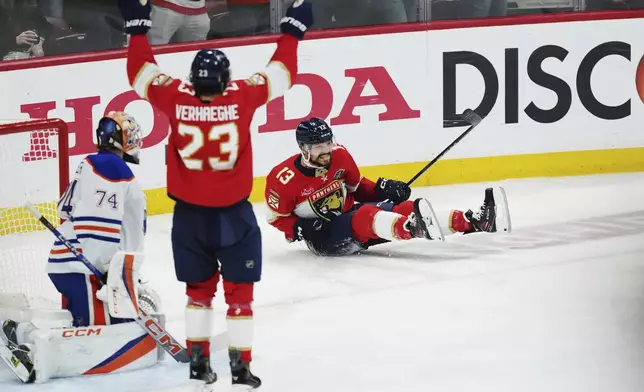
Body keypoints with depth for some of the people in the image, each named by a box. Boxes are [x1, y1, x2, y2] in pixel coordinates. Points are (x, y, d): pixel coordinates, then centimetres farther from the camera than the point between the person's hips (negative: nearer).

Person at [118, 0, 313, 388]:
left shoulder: (175, 97, -12)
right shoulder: (242, 95, -15)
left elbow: (142, 72, 4)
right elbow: (281, 74, -2)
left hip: (189, 215, 2)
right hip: (233, 214, -2)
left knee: (200, 288, 19)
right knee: (239, 292, 8)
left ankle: (198, 359, 19)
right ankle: (241, 365, 8)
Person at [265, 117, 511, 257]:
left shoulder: (339, 156, -1)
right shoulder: (284, 178, -18)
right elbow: (277, 218, -6)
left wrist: (380, 190, 0)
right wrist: (300, 229, -23)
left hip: (350, 213, 7)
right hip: (324, 235, -7)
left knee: (403, 208, -16)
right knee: (366, 216, -38)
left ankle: (473, 223, -28)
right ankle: (413, 229, -71)